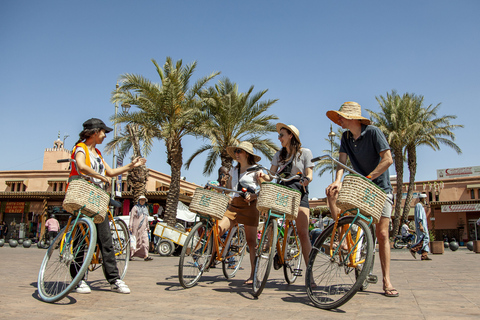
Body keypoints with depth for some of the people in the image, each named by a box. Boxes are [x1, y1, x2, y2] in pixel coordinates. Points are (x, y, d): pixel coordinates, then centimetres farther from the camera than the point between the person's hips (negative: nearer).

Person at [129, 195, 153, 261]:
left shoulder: (145, 208, 19)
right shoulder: (135, 208, 2)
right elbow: (131, 217, -3)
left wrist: (147, 227, 24)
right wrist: (130, 226, -11)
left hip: (143, 228, 5)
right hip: (136, 227, -5)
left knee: (145, 240, -8)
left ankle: (145, 256, -13)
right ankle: (129, 255, 12)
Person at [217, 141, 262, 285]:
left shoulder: (256, 170, 3)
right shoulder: (234, 170, 19)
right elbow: (228, 189, 22)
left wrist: (253, 196, -18)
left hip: (249, 206, -5)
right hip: (233, 205, 5)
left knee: (251, 241, -1)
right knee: (218, 229, -17)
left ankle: (253, 275, 8)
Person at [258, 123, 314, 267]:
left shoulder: (305, 152, 5)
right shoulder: (279, 155, 16)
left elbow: (309, 174, -2)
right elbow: (270, 176, 9)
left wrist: (306, 180, -25)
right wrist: (263, 175, -14)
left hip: (299, 192, -4)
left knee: (303, 232, -9)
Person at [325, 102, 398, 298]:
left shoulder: (373, 132, -14)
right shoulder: (346, 137, 2)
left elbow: (388, 159, -20)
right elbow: (341, 161, -6)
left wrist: (367, 178, -25)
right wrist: (337, 181, -25)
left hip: (380, 188, -5)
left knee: (381, 234, -8)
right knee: (332, 192, -20)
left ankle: (387, 282, 1)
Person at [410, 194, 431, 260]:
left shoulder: (421, 206, 26)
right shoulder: (418, 205, -5)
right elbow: (418, 216, -16)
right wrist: (420, 225, -24)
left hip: (423, 225, 10)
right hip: (421, 225, -10)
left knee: (424, 240, 3)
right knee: (425, 239, -17)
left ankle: (424, 255, -1)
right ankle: (413, 249, -18)